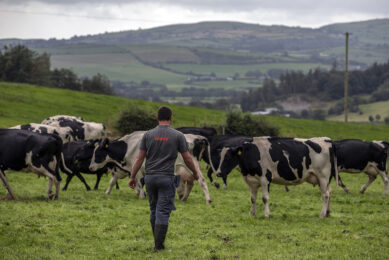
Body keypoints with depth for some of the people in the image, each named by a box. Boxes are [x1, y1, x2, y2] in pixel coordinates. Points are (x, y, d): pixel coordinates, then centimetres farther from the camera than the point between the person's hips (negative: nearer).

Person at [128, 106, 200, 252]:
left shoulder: (148, 135, 3)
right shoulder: (178, 136, -3)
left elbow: (139, 158, 1)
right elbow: (187, 158, 1)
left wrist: (132, 177, 7)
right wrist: (195, 173, 17)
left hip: (150, 178, 3)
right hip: (167, 178, -3)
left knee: (154, 210, 16)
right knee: (163, 212, -3)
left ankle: (158, 242, 24)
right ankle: (159, 245, -6)